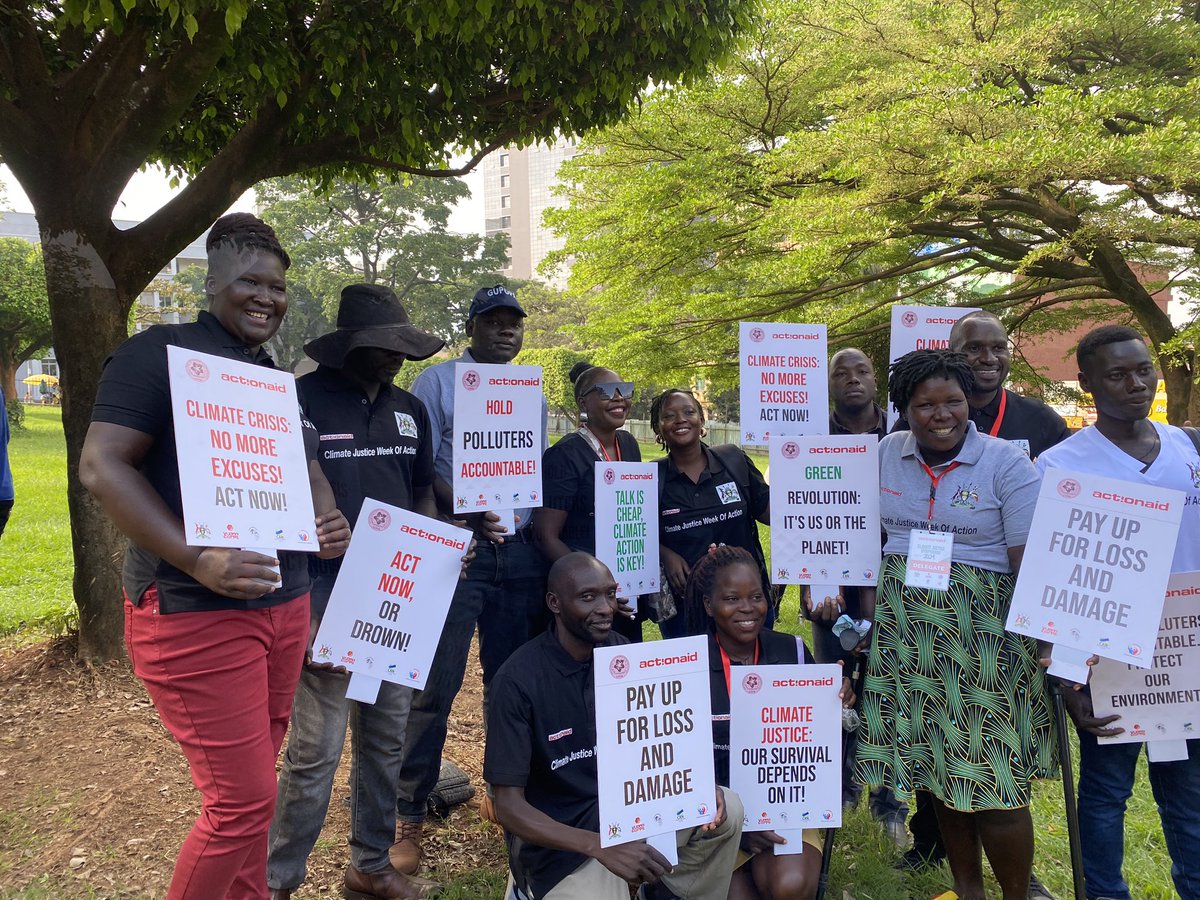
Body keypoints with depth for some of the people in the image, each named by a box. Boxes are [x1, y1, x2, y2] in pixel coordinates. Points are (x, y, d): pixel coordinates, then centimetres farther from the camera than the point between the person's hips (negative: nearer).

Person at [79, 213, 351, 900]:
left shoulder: (277, 379, 15)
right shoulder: (162, 352, -8)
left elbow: (306, 464, 24)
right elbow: (102, 466, -16)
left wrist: (330, 521, 1)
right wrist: (199, 559, -26)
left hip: (285, 605, 7)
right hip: (196, 614, -7)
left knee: (252, 786, 18)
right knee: (243, 801, -4)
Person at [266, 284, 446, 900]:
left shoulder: (410, 409, 9)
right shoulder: (302, 400, -9)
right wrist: (301, 613, -14)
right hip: (326, 596, -6)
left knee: (387, 739, 14)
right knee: (316, 750, -1)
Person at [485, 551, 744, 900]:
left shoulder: (620, 650, -4)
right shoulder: (518, 679, -21)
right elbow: (509, 807, -21)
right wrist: (601, 847, -33)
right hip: (560, 839, -5)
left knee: (727, 810, -14)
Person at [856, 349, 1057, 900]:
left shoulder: (1006, 463, -8)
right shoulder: (886, 454, 4)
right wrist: (870, 594, 6)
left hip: (984, 626, -4)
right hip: (905, 626, 4)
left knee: (993, 774, -1)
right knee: (935, 759, 13)